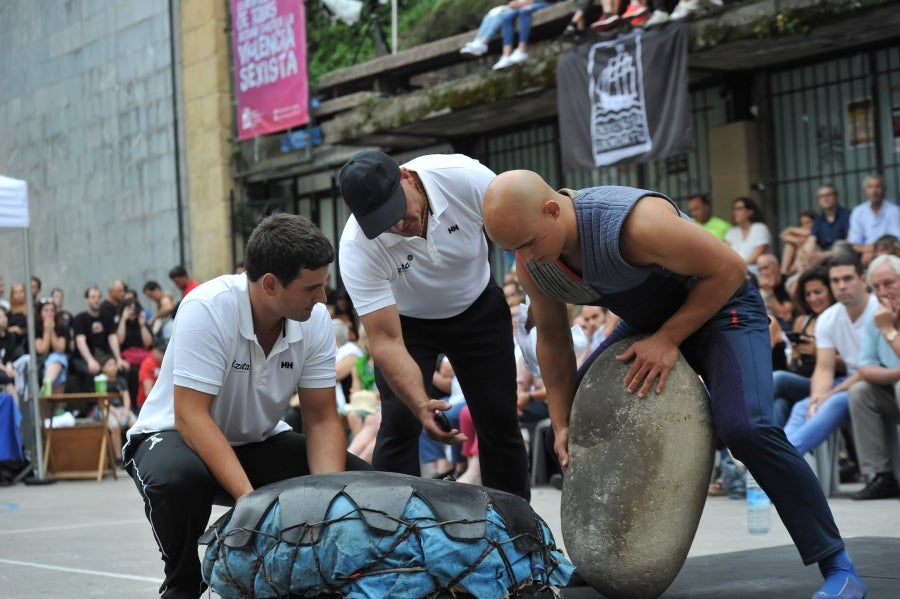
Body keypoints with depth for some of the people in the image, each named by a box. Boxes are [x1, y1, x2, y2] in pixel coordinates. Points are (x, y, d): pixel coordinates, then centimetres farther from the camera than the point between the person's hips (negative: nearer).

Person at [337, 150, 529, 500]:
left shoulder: (466, 177, -32)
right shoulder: (357, 248, -32)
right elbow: (386, 341, -33)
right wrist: (422, 405, -46)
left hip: (477, 307, 2)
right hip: (406, 320, -1)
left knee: (500, 421, 0)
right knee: (400, 422, -16)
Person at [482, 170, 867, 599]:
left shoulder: (634, 222, -38)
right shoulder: (531, 266, -15)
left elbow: (729, 269, -27)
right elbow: (552, 338, 1)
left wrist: (668, 339, -26)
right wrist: (562, 425, -2)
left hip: (719, 307, -8)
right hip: (648, 320, 8)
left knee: (745, 427, -27)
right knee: (576, 412, 4)